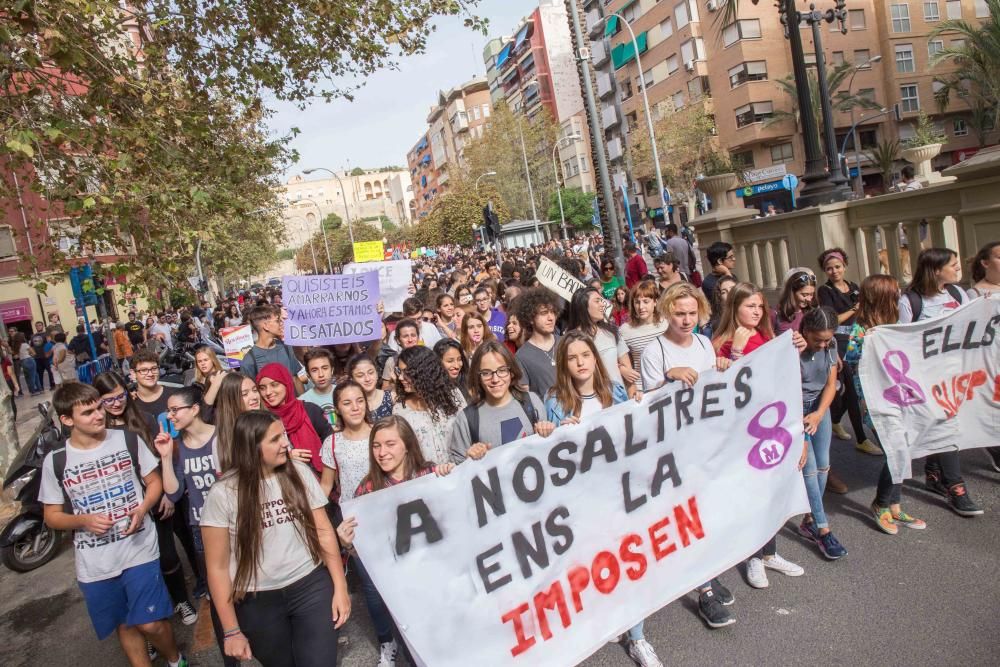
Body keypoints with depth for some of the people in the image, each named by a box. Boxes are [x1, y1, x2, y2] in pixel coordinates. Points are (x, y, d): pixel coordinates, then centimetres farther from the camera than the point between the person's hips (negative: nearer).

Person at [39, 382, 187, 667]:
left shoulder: (128, 440, -5)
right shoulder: (55, 461, -4)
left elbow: (154, 482, 5)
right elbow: (52, 516, 5)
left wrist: (142, 510, -15)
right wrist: (84, 521, -16)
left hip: (139, 550, -1)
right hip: (94, 564, 1)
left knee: (151, 624, -2)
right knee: (126, 625, 16)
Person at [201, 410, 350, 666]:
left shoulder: (299, 473, -4)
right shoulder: (223, 494, -10)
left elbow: (323, 531, 1)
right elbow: (217, 566, -6)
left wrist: (340, 587, -2)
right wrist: (232, 631, -5)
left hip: (311, 586, 1)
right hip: (258, 600, -1)